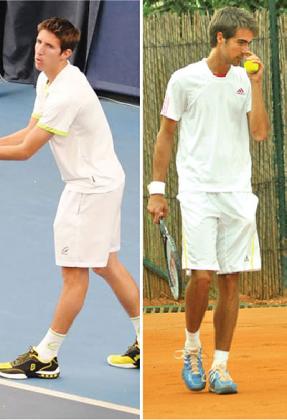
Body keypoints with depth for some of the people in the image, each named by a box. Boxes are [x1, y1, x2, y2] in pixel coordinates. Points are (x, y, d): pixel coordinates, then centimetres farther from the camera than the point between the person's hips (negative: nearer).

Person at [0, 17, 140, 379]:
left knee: (74, 271, -3)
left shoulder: (66, 94, -26)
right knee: (106, 265, 16)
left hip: (92, 185, -10)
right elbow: (30, 131, 13)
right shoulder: (46, 80, 6)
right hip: (98, 181, 10)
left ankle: (45, 357, 2)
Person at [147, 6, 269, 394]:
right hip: (198, 192, -3)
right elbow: (165, 135, 6)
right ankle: (191, 347, 12)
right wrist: (157, 190, 4)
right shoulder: (184, 79, -1)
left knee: (231, 280, 1)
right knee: (202, 275, -12)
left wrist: (256, 85, -6)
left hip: (237, 194, 3)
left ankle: (220, 366, 7)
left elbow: (260, 133, 0)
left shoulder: (245, 81, 8)